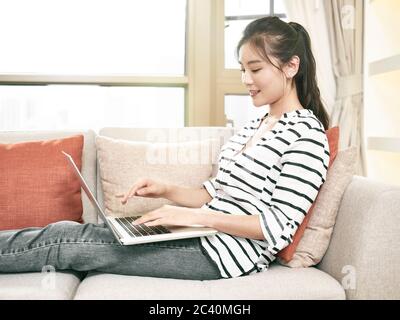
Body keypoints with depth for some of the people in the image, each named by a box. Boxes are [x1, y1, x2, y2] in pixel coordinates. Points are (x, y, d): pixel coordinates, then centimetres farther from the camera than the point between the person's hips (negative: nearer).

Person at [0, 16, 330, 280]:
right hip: (203, 234, 8)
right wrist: (167, 191, 0)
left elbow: (279, 227, -17)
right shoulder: (253, 127, 16)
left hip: (228, 252, -7)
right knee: (70, 232, -3)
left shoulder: (306, 134, -11)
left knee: (69, 239, -10)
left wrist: (197, 215, -20)